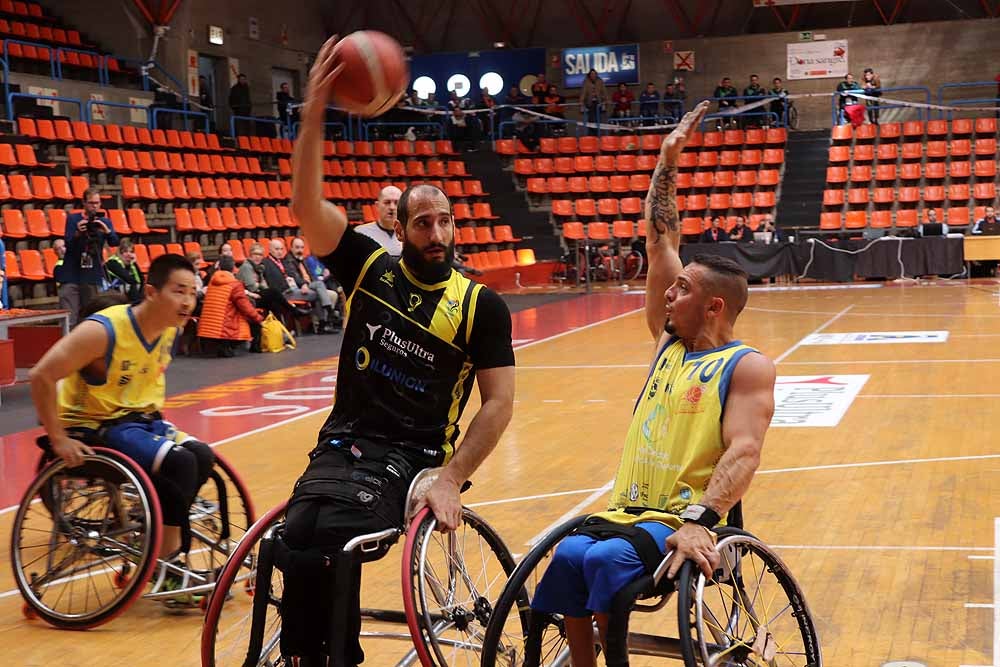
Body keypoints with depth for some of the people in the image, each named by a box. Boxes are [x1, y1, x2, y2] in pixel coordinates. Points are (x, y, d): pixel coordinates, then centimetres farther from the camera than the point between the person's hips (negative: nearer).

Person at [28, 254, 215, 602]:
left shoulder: (172, 328, -2)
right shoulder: (104, 331, -25)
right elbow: (41, 376, -25)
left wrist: (155, 415, 12)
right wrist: (58, 439, -23)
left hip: (139, 418, 8)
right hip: (93, 427, -8)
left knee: (202, 457, -9)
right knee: (179, 463, -24)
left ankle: (161, 542, 6)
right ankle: (169, 564, -11)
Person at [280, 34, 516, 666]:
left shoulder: (483, 305, 1)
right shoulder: (370, 266, 6)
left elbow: (499, 402, -2)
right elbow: (307, 205, -7)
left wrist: (450, 480, -13)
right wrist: (315, 111, -19)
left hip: (412, 456, -2)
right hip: (343, 441, 2)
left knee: (328, 531, -30)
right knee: (301, 531, -28)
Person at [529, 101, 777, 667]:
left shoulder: (747, 367, -4)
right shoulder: (670, 342, 16)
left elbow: (744, 452, -17)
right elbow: (660, 241, 18)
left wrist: (701, 520, -31)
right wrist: (669, 161, 17)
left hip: (688, 524, -6)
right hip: (627, 511, 6)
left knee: (605, 558, -32)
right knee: (569, 554, -24)